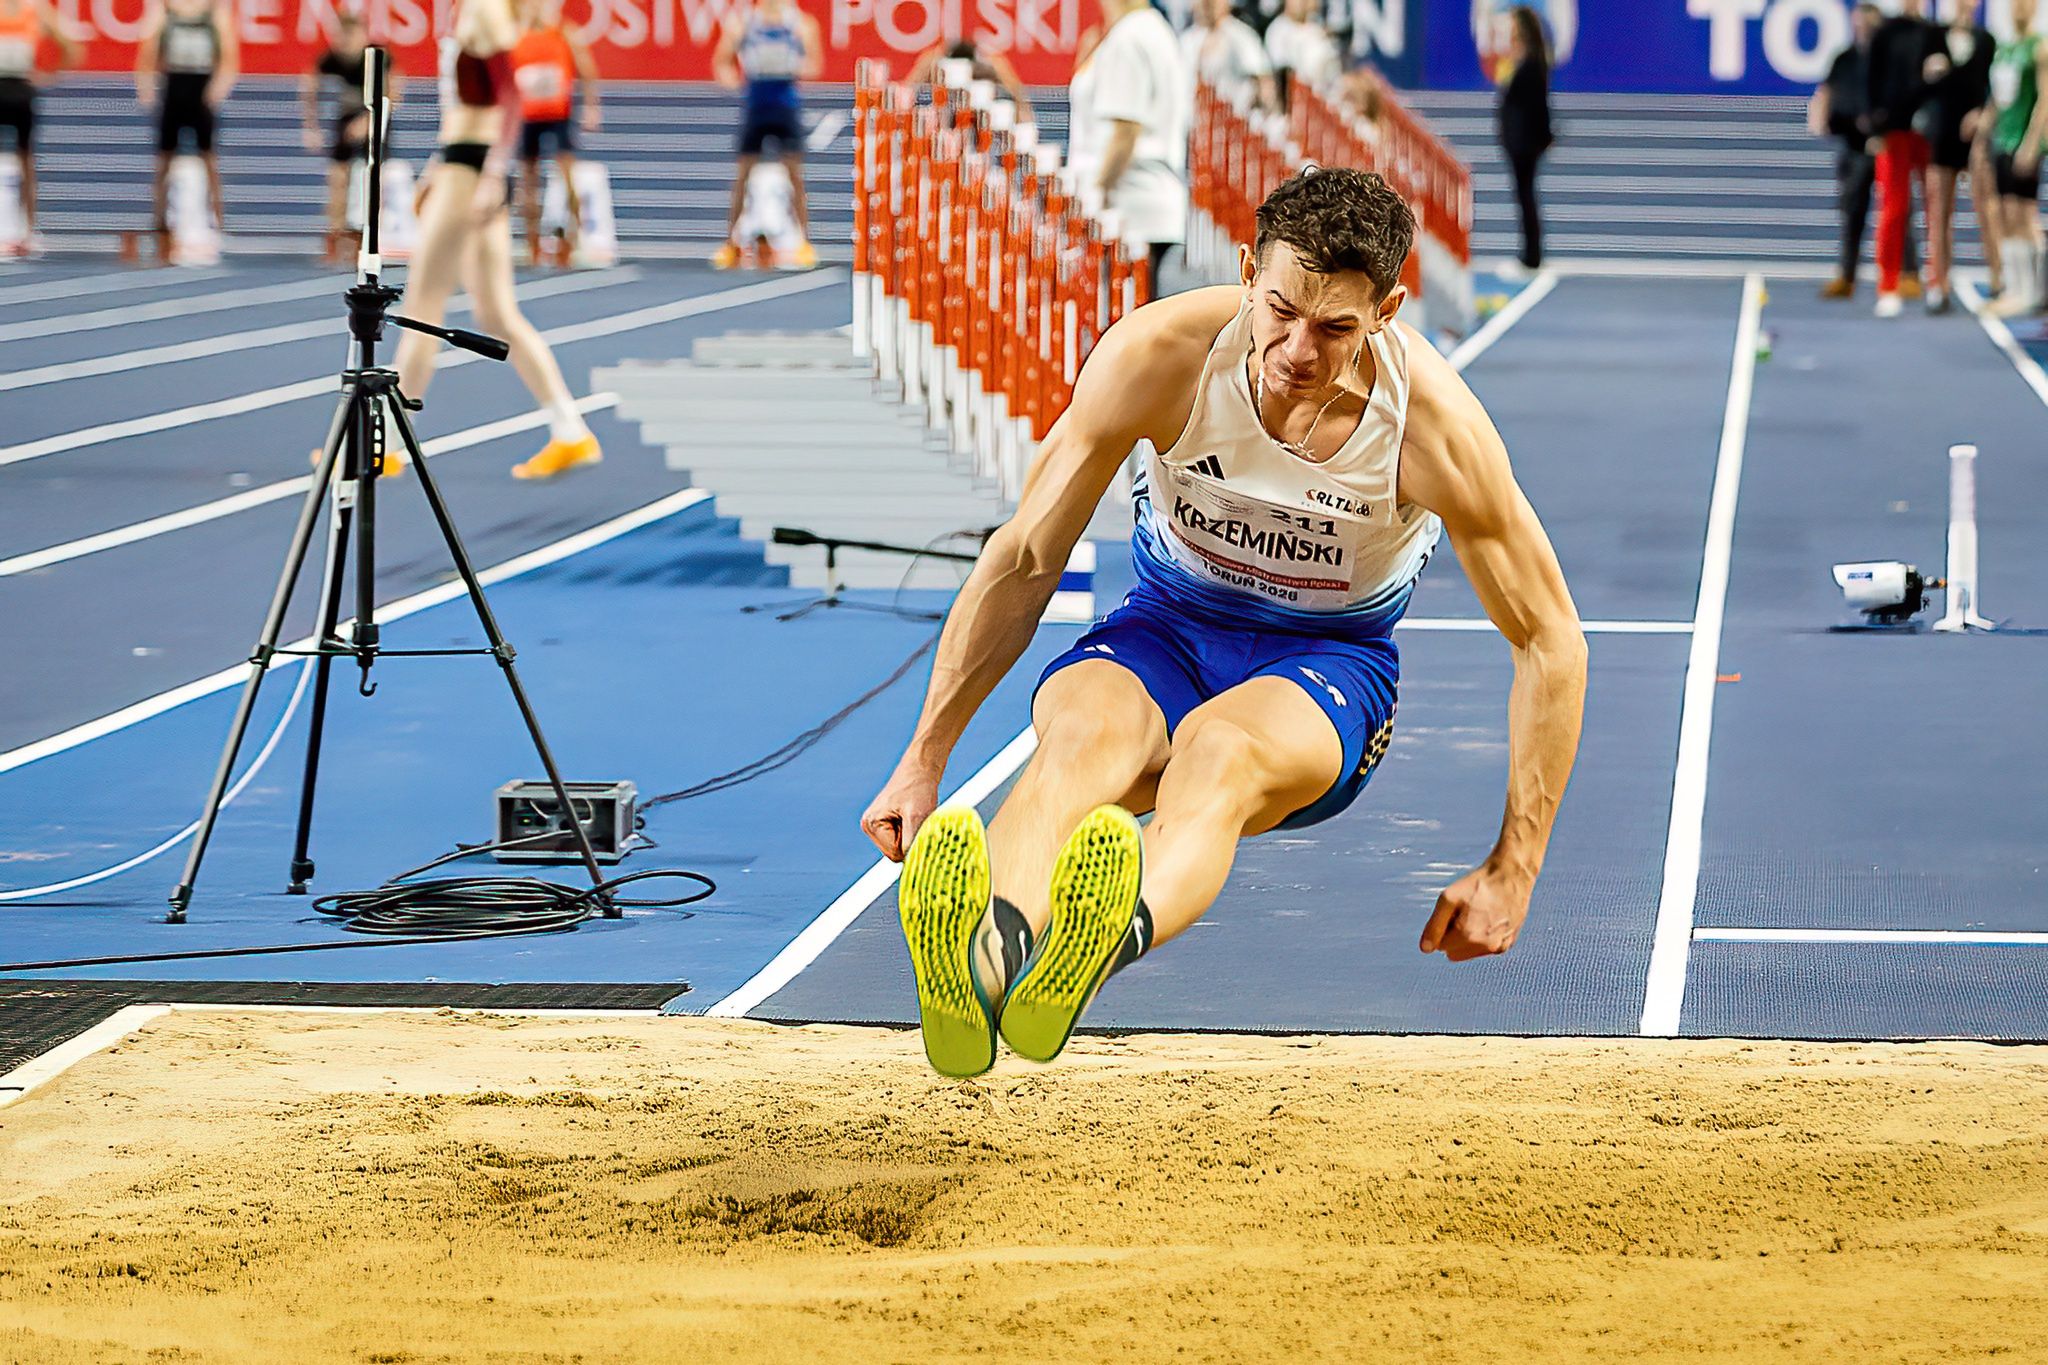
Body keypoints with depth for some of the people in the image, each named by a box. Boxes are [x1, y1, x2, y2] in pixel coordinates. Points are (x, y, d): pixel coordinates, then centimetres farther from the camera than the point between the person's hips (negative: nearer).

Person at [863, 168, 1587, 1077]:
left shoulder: (1434, 426, -20)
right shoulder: (1157, 355, -18)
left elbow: (1550, 641, -10)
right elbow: (1025, 560, -8)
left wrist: (1514, 871, -12)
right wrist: (924, 761, -10)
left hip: (1327, 661, -2)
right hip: (1166, 628, 2)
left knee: (1219, 750, -39)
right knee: (1081, 735, -36)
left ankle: (1110, 939, -73)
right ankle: (986, 954, -68)